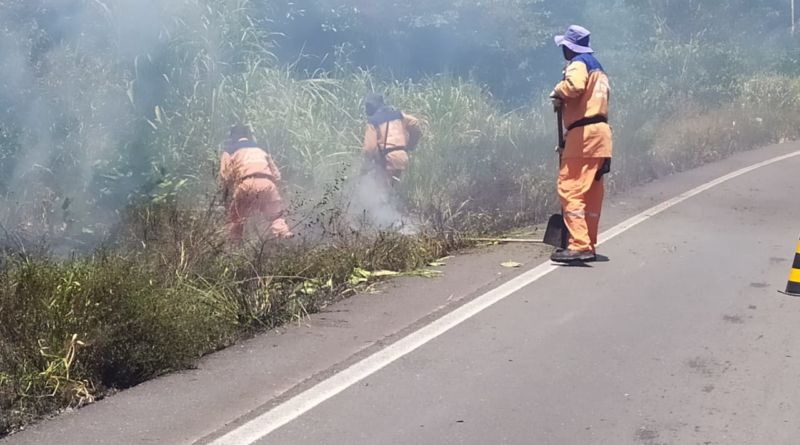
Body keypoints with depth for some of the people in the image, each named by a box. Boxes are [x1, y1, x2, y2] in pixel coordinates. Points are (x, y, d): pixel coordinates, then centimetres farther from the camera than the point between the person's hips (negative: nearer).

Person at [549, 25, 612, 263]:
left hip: (583, 133, -10)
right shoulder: (597, 67, 25)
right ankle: (589, 245, 17)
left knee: (569, 188, -11)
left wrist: (558, 92, -8)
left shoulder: (578, 64, -5)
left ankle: (579, 245, -19)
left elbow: (574, 86, -27)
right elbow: (599, 94, 17)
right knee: (592, 193, 12)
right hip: (601, 131, 10)